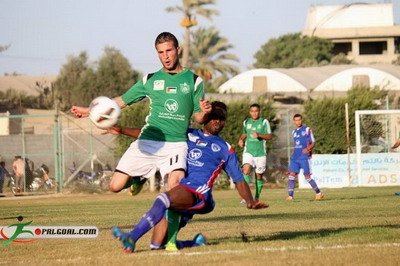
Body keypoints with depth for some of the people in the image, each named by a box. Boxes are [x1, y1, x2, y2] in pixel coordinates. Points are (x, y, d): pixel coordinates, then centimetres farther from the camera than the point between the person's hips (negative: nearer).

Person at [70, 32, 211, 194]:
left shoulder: (193, 80, 8)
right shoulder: (150, 80, 13)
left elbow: (198, 119, 9)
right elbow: (122, 101, 19)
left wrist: (204, 113, -15)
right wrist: (89, 111, 11)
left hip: (176, 144, -3)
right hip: (147, 141, 3)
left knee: (175, 186, -31)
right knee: (116, 186, -6)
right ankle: (140, 177, 26)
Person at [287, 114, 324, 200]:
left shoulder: (307, 130, -1)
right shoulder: (294, 132, 16)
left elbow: (313, 143, -2)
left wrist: (308, 148, -20)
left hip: (304, 157, -5)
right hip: (295, 157, 5)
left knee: (307, 177, -3)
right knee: (291, 175, -7)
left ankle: (319, 193, 13)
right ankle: (290, 196, -10)